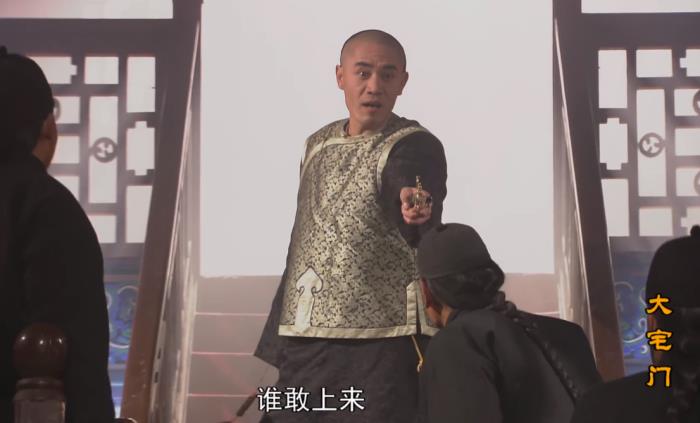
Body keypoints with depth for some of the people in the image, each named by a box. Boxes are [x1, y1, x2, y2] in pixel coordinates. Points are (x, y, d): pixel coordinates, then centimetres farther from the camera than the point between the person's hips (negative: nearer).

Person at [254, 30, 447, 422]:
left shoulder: (415, 147, -7)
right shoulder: (318, 144, 12)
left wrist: (416, 210, -55)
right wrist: (277, 341, 17)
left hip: (379, 347, -6)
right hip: (302, 346, 6)